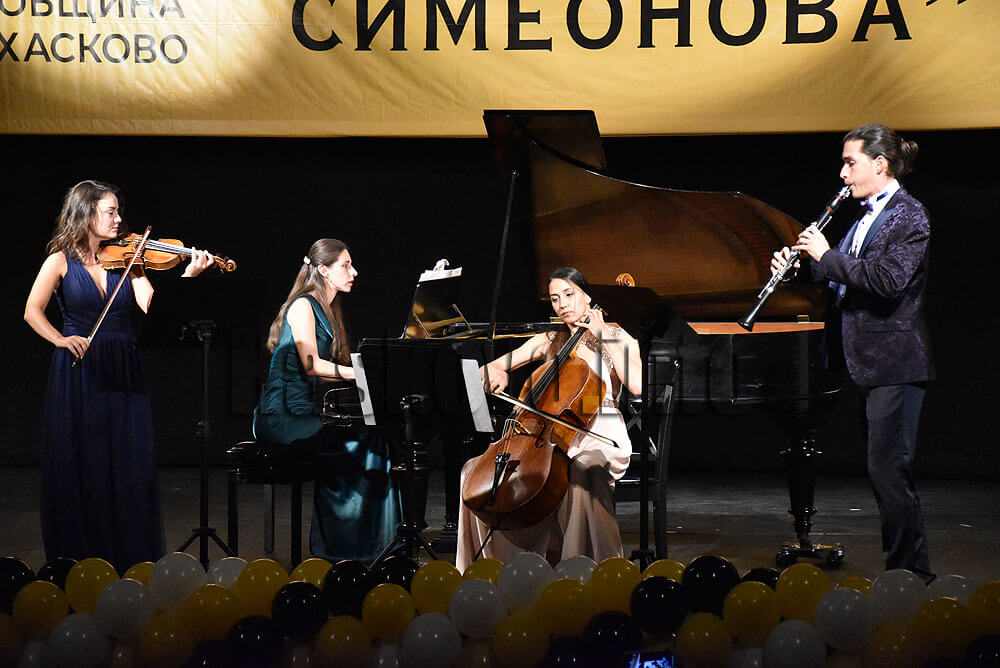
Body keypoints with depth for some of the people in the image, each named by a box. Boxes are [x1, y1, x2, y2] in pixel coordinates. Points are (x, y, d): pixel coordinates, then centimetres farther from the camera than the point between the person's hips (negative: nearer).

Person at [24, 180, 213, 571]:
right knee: (79, 468, 0)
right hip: (78, 377, -3)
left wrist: (188, 277, -16)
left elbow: (152, 305, -5)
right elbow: (32, 312, -8)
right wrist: (61, 339, -24)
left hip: (123, 376, 3)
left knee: (131, 468, 1)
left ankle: (132, 562, 7)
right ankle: (79, 561, 10)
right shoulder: (61, 260, 0)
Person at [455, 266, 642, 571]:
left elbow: (638, 385, -15)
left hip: (601, 441, -5)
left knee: (584, 472, -41)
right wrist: (497, 374, -12)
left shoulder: (616, 339, 3)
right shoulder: (548, 342, 15)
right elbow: (489, 368, 13)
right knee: (476, 467, -12)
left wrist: (603, 338, -12)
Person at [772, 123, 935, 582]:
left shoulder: (908, 217, -12)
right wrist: (801, 264, 2)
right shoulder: (868, 216, 15)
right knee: (889, 469, 12)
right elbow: (843, 279, 19)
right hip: (871, 359, 10)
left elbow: (887, 279, -25)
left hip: (897, 362, -10)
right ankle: (914, 573, 18)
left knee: (888, 467, -10)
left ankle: (907, 573, -4)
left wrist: (827, 256, -18)